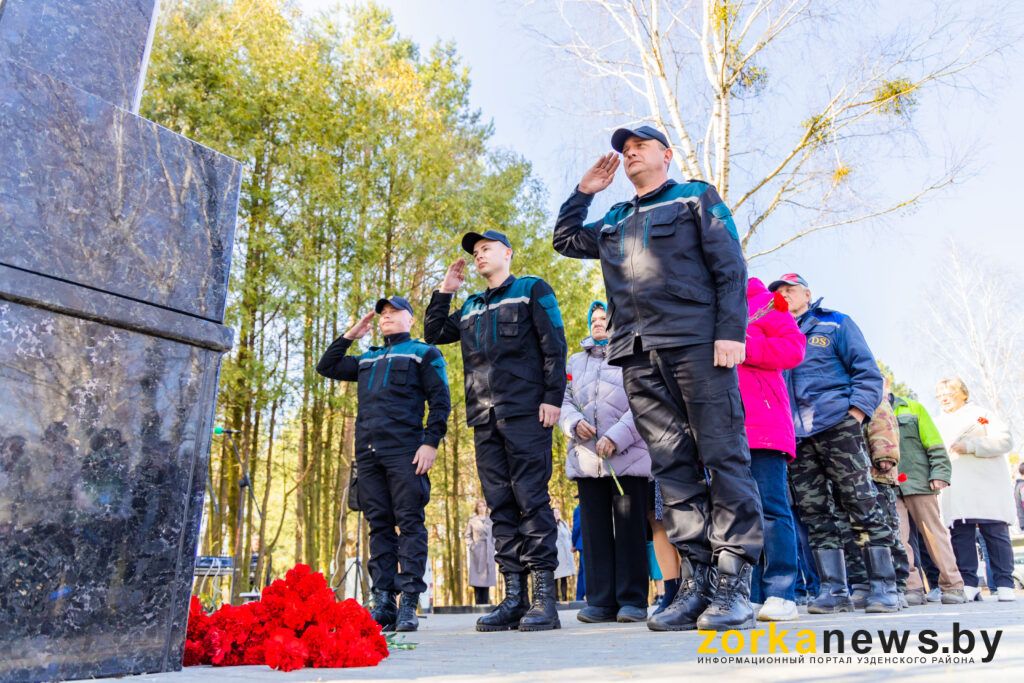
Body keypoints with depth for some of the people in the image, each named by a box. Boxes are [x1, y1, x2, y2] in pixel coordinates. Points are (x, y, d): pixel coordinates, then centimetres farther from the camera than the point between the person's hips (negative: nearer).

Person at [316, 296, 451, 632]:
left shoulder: (424, 353, 10)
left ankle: (409, 603, -7)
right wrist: (350, 335, 23)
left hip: (405, 452, -5)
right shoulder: (367, 359, 27)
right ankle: (382, 603, 5)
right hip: (368, 453, 6)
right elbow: (326, 367, 30)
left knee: (410, 523, -7)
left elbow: (440, 401, 1)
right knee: (379, 525, 4)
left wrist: (431, 442, -11)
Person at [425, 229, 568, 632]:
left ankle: (544, 597, -7)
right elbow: (433, 334, 27)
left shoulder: (532, 290, 9)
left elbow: (554, 345, 0)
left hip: (525, 412, -6)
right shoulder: (471, 306, 25)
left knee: (531, 499, -9)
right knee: (500, 504, 2)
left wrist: (553, 397, -10)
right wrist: (445, 290, 21)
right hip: (485, 417, 6)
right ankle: (513, 597, 5)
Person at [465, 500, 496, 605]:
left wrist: (493, 546, 0)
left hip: (488, 552, 2)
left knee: (487, 576, 2)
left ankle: (485, 603, 7)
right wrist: (470, 546, -7)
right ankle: (478, 603, -1)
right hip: (476, 551, -2)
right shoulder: (472, 520, 4)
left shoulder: (490, 520, 10)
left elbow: (494, 535, 12)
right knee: (477, 577, -4)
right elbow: (467, 535, 4)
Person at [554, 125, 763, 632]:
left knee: (723, 456, -8)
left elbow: (730, 267, 3)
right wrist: (584, 190, 26)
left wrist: (731, 332, -11)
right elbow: (564, 240, 36)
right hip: (639, 356, 5)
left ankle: (734, 582, -5)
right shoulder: (614, 221, 27)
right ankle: (694, 580, 3)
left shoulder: (697, 198, 13)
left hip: (696, 342, -5)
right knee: (672, 466, 1)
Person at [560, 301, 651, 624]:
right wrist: (574, 423, -8)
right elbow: (564, 401, 14)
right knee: (595, 529, 6)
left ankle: (633, 600, 7)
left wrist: (617, 436, -17)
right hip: (586, 460, 5)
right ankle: (601, 601, 11)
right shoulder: (576, 361, 21)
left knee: (630, 528, -1)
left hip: (629, 457, -5)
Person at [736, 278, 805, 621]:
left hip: (763, 423, -5)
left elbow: (794, 347, -4)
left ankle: (781, 594, -1)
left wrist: (741, 347, -12)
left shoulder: (762, 301, 7)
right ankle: (746, 596, 10)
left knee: (770, 506, -5)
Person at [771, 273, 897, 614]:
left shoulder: (835, 323, 9)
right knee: (814, 513, 2)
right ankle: (833, 589, 6)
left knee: (862, 506, -3)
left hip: (837, 426, -4)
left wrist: (855, 414, -10)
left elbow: (867, 371, 2)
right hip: (796, 437, 4)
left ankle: (884, 586, 4)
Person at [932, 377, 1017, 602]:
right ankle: (968, 585, -1)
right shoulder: (938, 423, 24)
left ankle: (1004, 584, 2)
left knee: (996, 534, -3)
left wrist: (970, 445, -13)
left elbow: (1004, 440, -3)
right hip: (956, 491, 3)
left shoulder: (982, 414, 11)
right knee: (960, 536, -3)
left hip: (988, 486, -3)